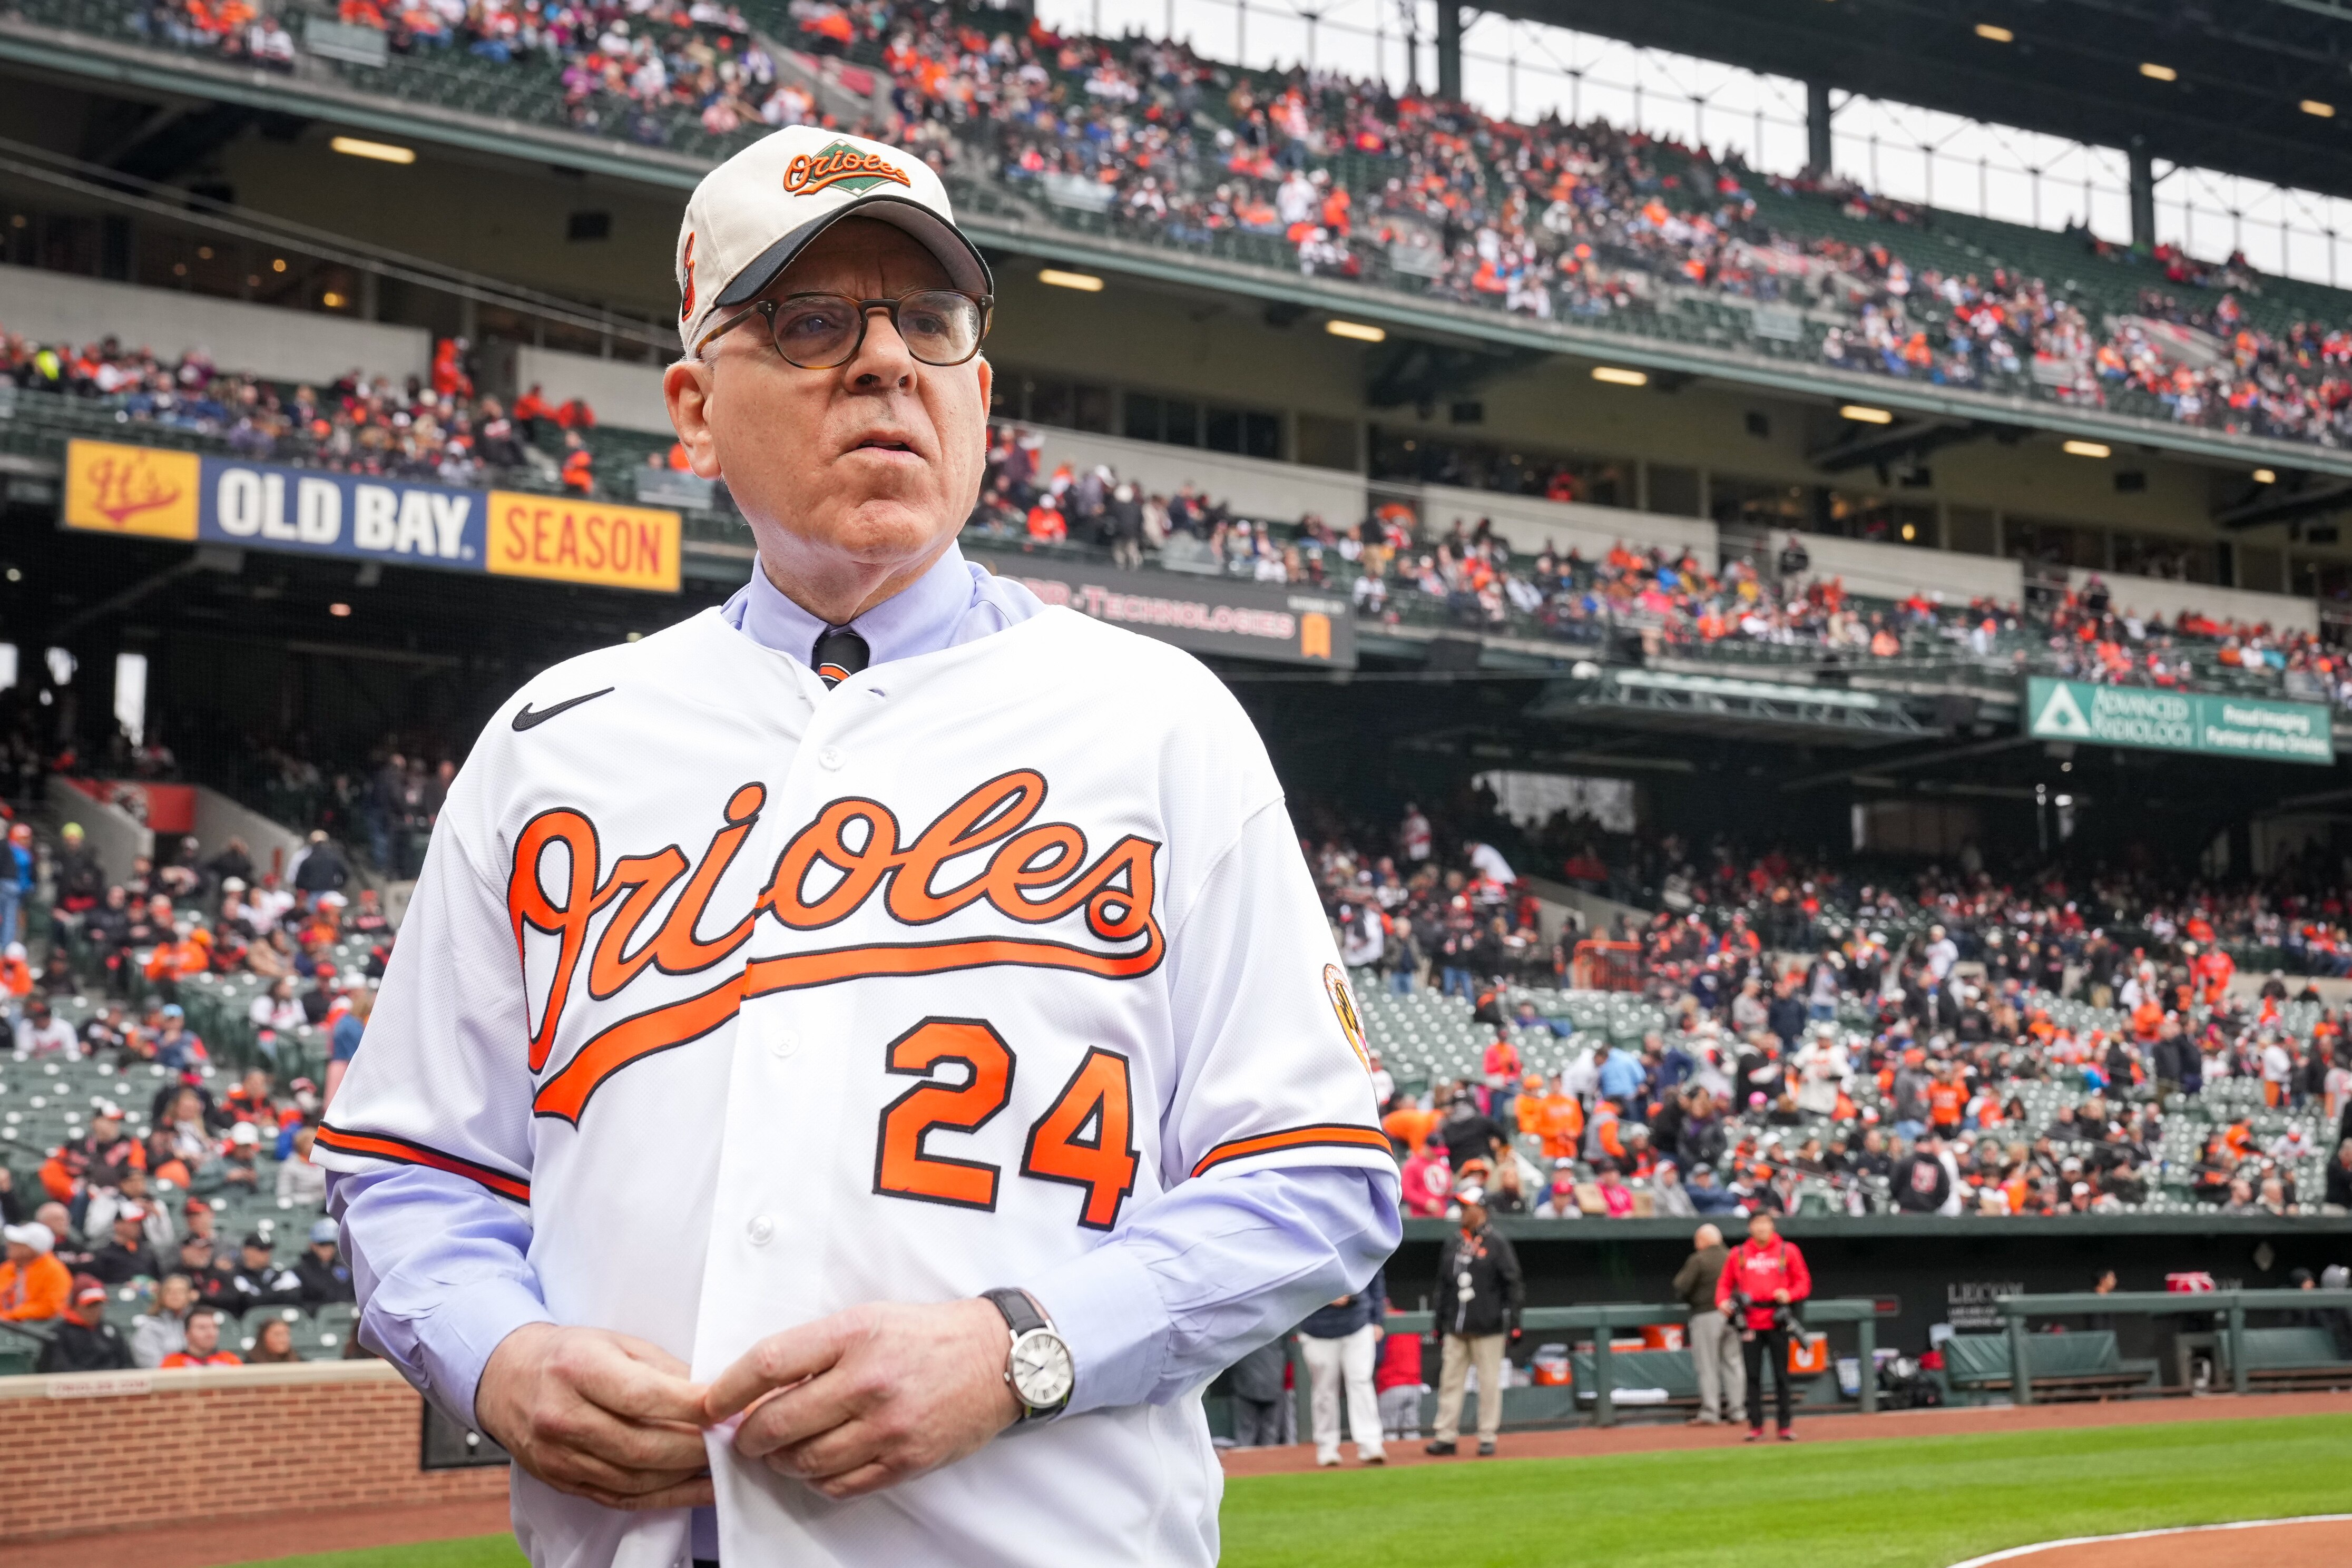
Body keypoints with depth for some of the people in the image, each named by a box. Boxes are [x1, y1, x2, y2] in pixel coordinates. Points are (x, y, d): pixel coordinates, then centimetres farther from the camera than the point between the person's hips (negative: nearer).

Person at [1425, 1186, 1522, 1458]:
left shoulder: (1497, 1242, -3)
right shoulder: (1452, 1241, 12)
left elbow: (1512, 1284, -4)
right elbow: (1443, 1284, 17)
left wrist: (1514, 1323, -9)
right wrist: (1440, 1321, 15)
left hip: (1488, 1328, -5)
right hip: (1455, 1328, 5)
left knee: (1489, 1382, 0)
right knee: (1450, 1381, 3)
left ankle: (1488, 1438, 6)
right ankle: (1446, 1436, 6)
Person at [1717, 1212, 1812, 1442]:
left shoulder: (1788, 1252, 6)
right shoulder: (1738, 1254, 9)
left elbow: (1804, 1282, 5)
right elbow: (1725, 1282, 12)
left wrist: (1789, 1294, -14)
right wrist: (1722, 1301, -7)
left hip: (1777, 1322, -1)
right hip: (1749, 1323, 1)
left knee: (1781, 1375, 2)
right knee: (1753, 1375, 2)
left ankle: (1785, 1425, 7)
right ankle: (1755, 1425, 8)